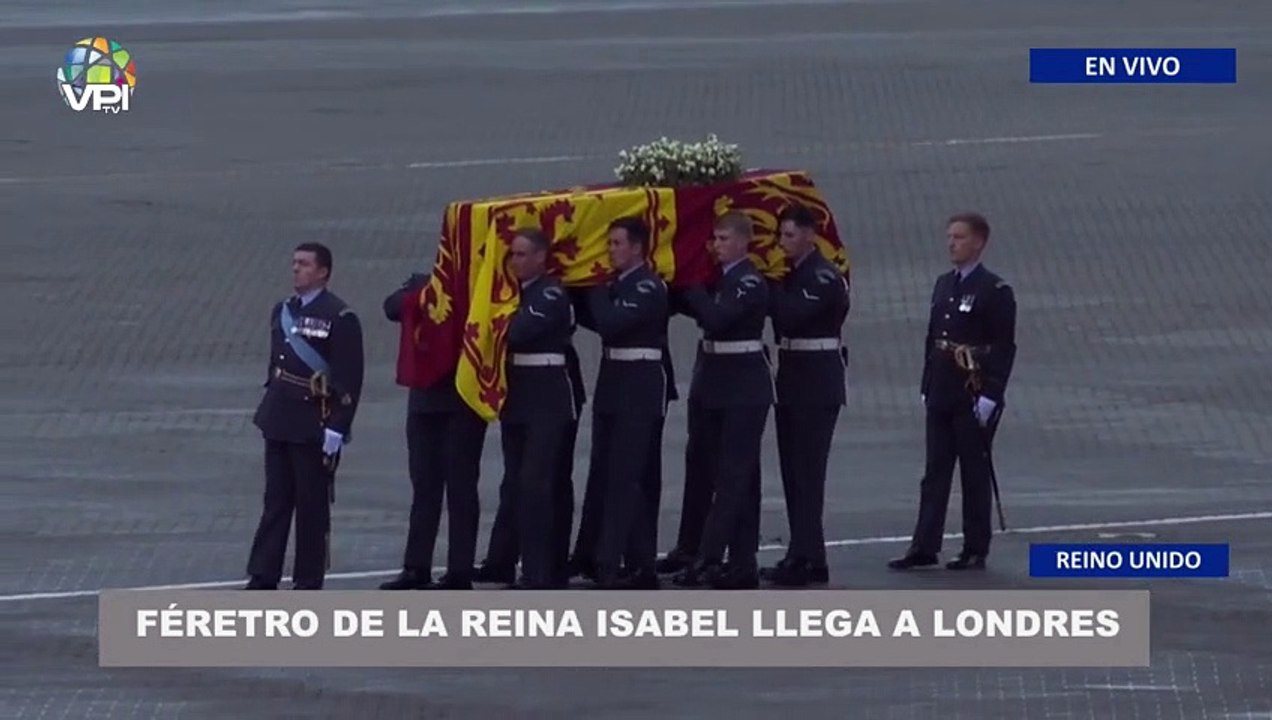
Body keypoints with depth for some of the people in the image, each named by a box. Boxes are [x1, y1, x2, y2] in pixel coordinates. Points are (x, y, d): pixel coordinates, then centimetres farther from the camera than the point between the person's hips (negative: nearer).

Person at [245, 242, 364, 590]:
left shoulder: (339, 318, -11)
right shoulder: (282, 312, 11)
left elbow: (349, 379, -14)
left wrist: (336, 428, -18)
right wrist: (269, 411, 17)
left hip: (315, 427, -7)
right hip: (279, 423, 7)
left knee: (312, 506, 2)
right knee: (275, 501, 9)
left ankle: (308, 583, 9)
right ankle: (263, 578, 12)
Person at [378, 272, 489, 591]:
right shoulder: (422, 285, 11)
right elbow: (394, 307, -5)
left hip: (464, 400, -4)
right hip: (425, 399, 4)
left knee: (460, 486, -1)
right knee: (424, 485, 7)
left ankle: (459, 573, 1)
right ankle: (416, 568, 10)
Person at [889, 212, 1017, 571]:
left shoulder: (995, 291, -9)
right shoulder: (944, 285, 12)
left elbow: (1004, 348, -12)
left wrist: (990, 396, -17)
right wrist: (927, 387, 12)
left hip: (974, 397, -6)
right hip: (942, 394, 6)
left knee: (975, 474, 1)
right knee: (935, 473, 6)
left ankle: (975, 551, 8)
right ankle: (924, 547, 7)